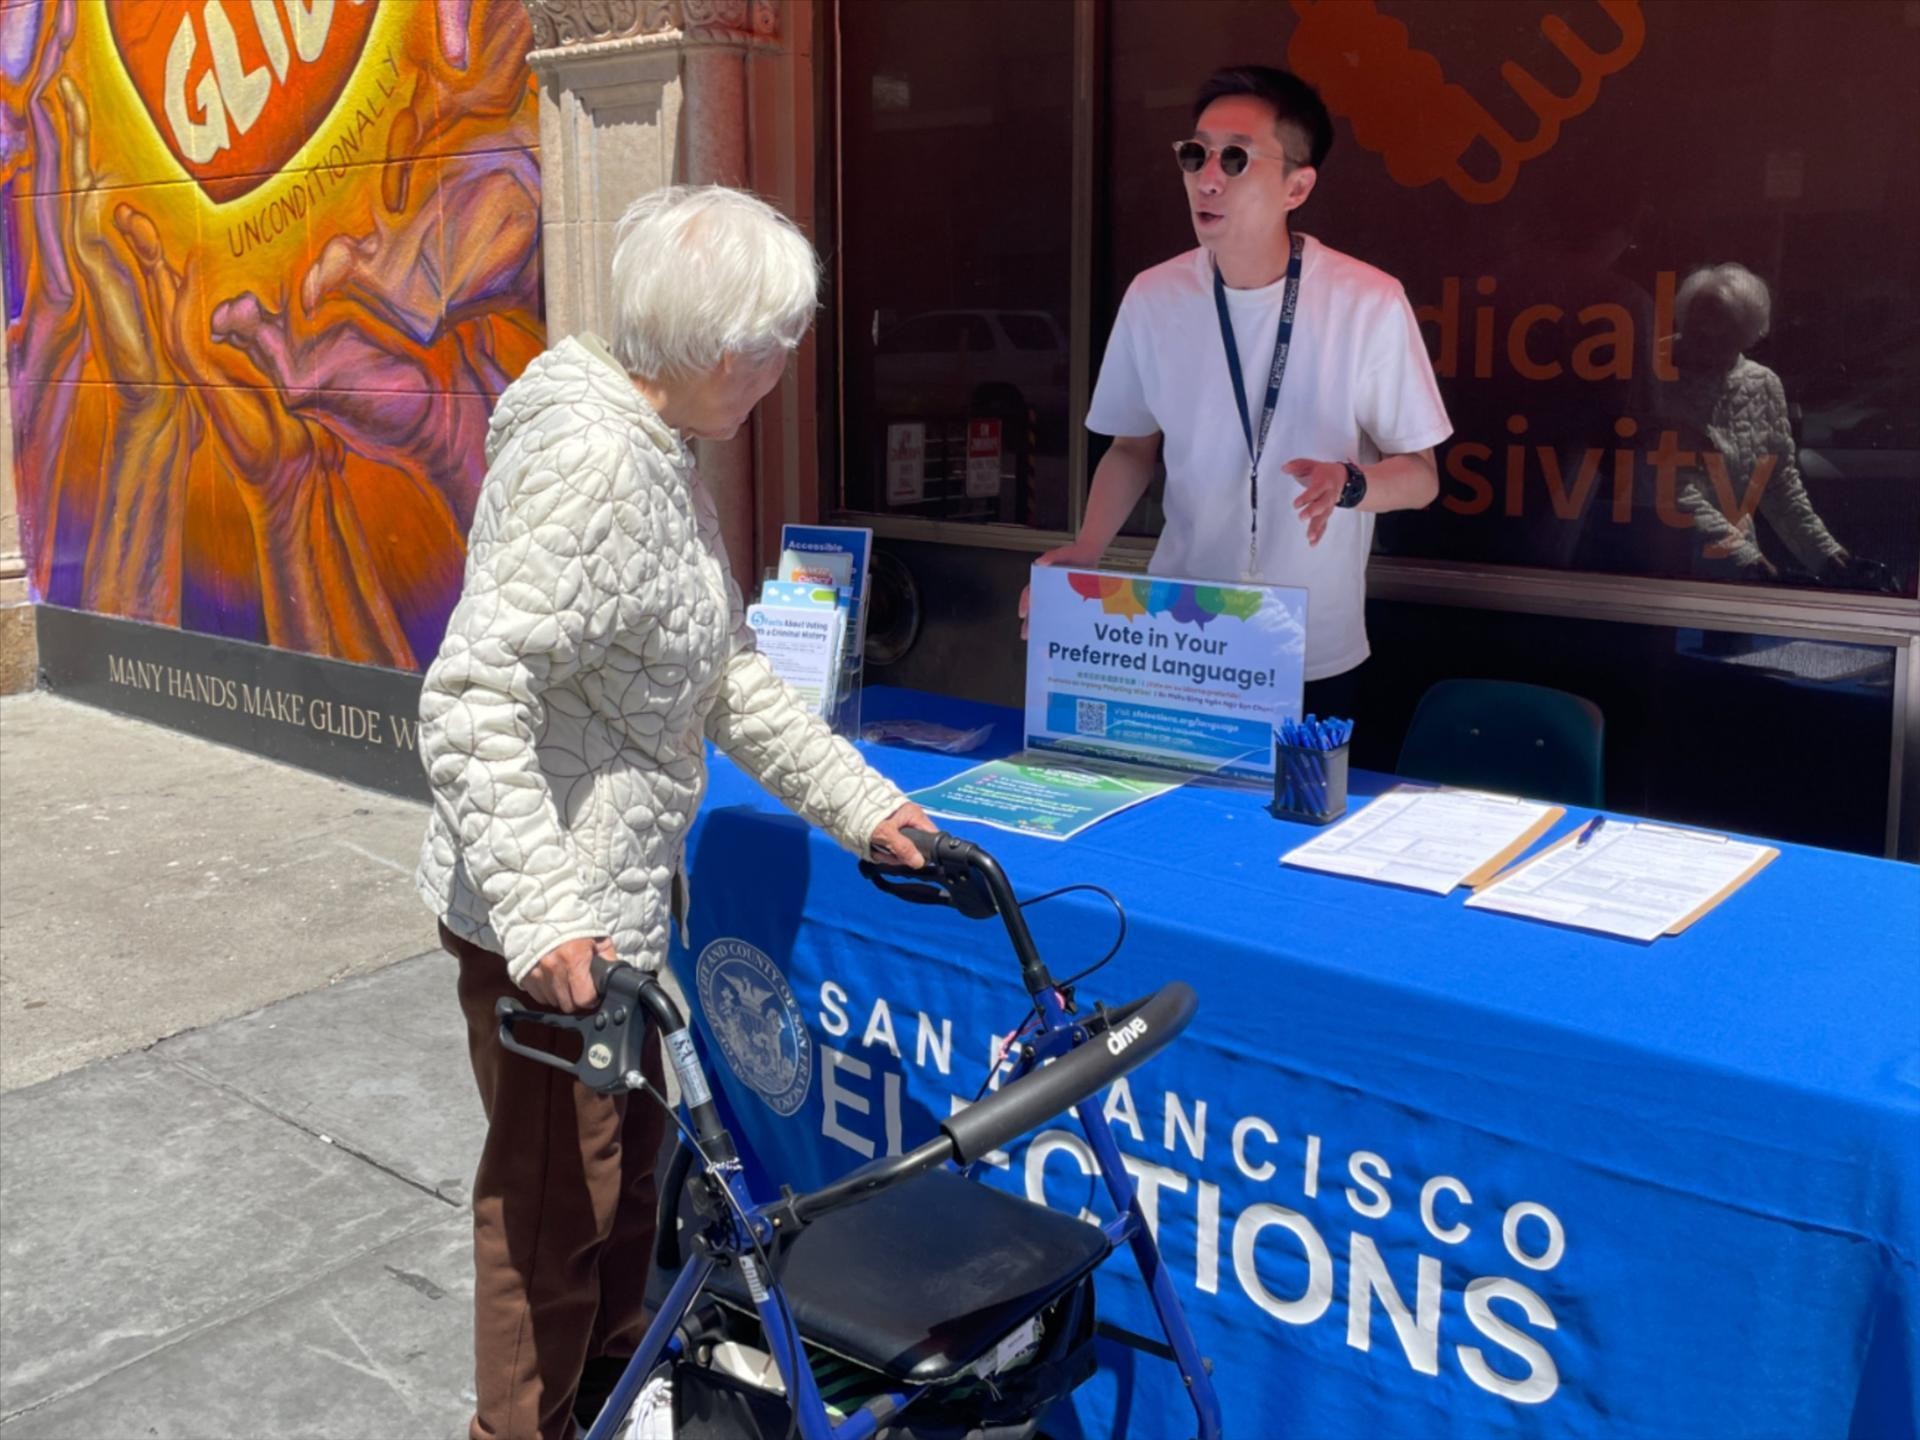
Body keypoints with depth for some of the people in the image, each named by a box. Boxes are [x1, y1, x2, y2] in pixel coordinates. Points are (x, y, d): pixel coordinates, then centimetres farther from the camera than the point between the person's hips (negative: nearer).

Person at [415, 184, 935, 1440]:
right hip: (552, 923, -10)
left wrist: (861, 803, 9)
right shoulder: (589, 461, -24)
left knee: (627, 1161, 25)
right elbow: (471, 703, -29)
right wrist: (544, 916, -34)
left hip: (625, 891, 10)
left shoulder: (662, 455, 8)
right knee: (553, 1207, 8)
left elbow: (726, 673, 12)